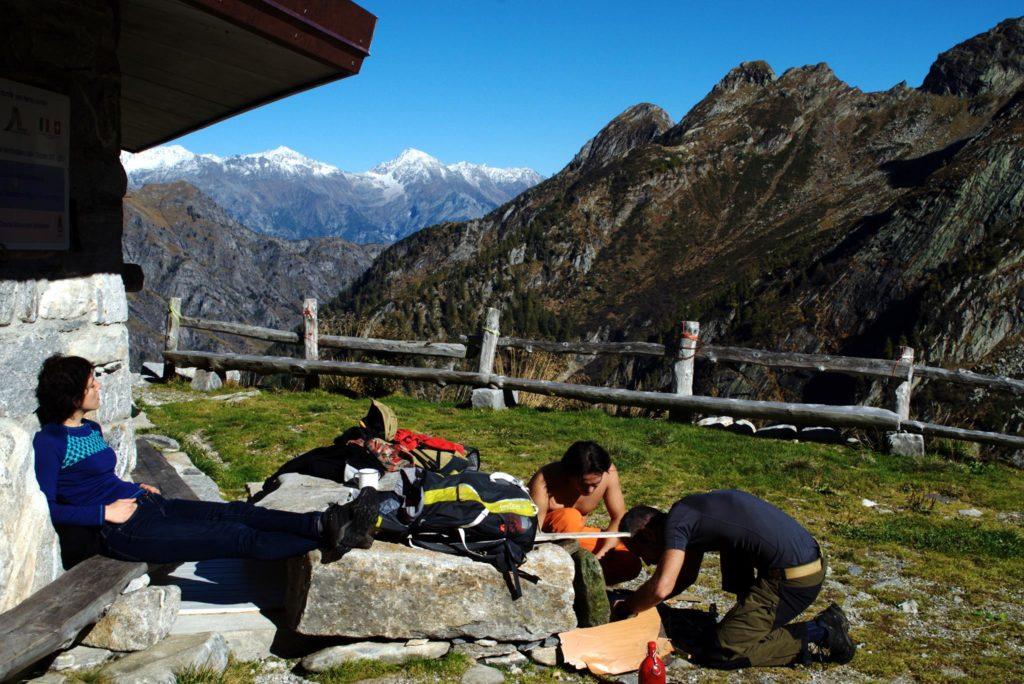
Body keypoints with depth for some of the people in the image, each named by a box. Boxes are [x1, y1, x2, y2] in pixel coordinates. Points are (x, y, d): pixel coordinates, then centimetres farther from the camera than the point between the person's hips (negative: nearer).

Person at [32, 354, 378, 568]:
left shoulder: (90, 429, 17)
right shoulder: (49, 442, -10)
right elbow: (47, 508, -15)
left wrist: (135, 488, 12)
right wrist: (106, 512, -17)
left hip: (146, 505, 9)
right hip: (122, 530, -9)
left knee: (237, 512, -12)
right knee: (237, 536, -16)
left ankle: (323, 524, -24)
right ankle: (330, 541, -21)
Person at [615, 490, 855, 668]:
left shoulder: (674, 523, -9)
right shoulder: (689, 516, 19)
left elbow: (661, 587, -18)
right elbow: (686, 577, 28)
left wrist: (624, 608, -2)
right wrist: (641, 601, 25)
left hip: (793, 577, -9)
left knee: (721, 652, -5)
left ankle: (819, 636, -2)